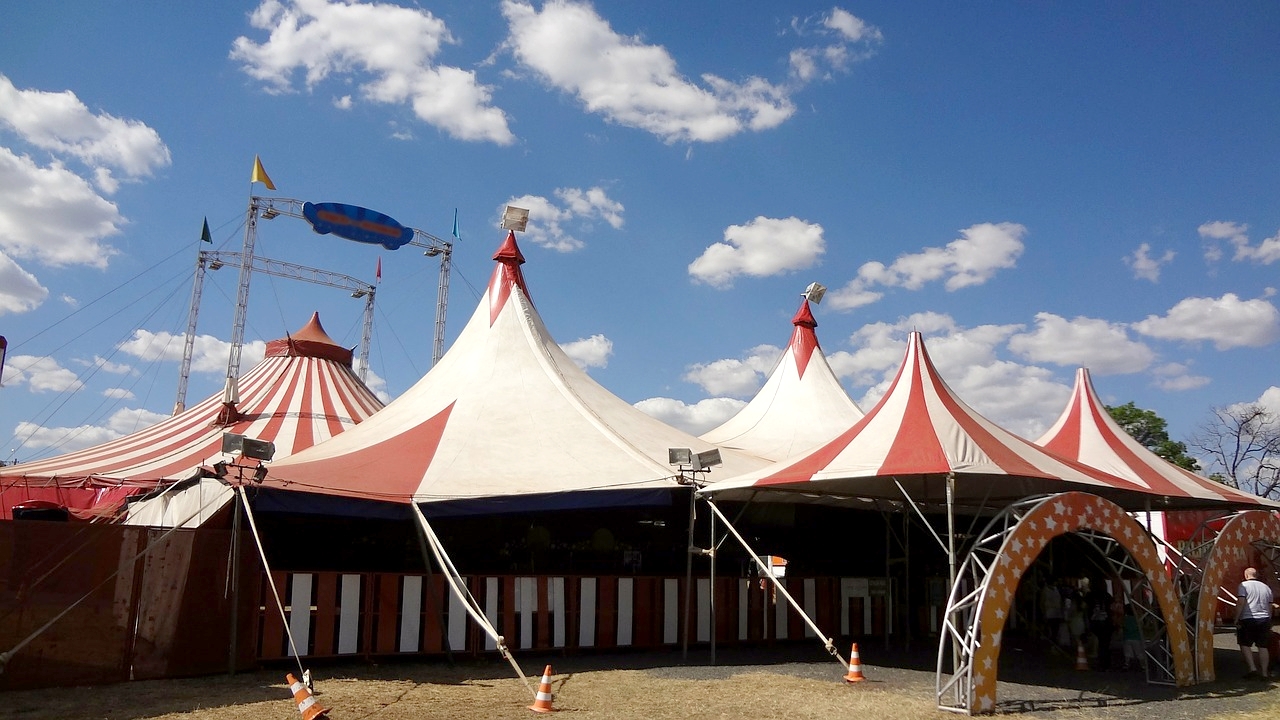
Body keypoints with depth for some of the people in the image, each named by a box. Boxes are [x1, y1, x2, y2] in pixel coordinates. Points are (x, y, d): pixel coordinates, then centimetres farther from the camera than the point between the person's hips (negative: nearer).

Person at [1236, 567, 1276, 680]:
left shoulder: (1243, 585, -5)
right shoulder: (1266, 587, 13)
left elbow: (1240, 603, -15)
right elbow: (1270, 606, 16)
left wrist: (1236, 619, -10)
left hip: (1248, 620, -5)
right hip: (1264, 620, 5)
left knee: (1245, 645, 4)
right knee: (1263, 646, 8)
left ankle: (1252, 668, -10)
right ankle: (1265, 673, 9)